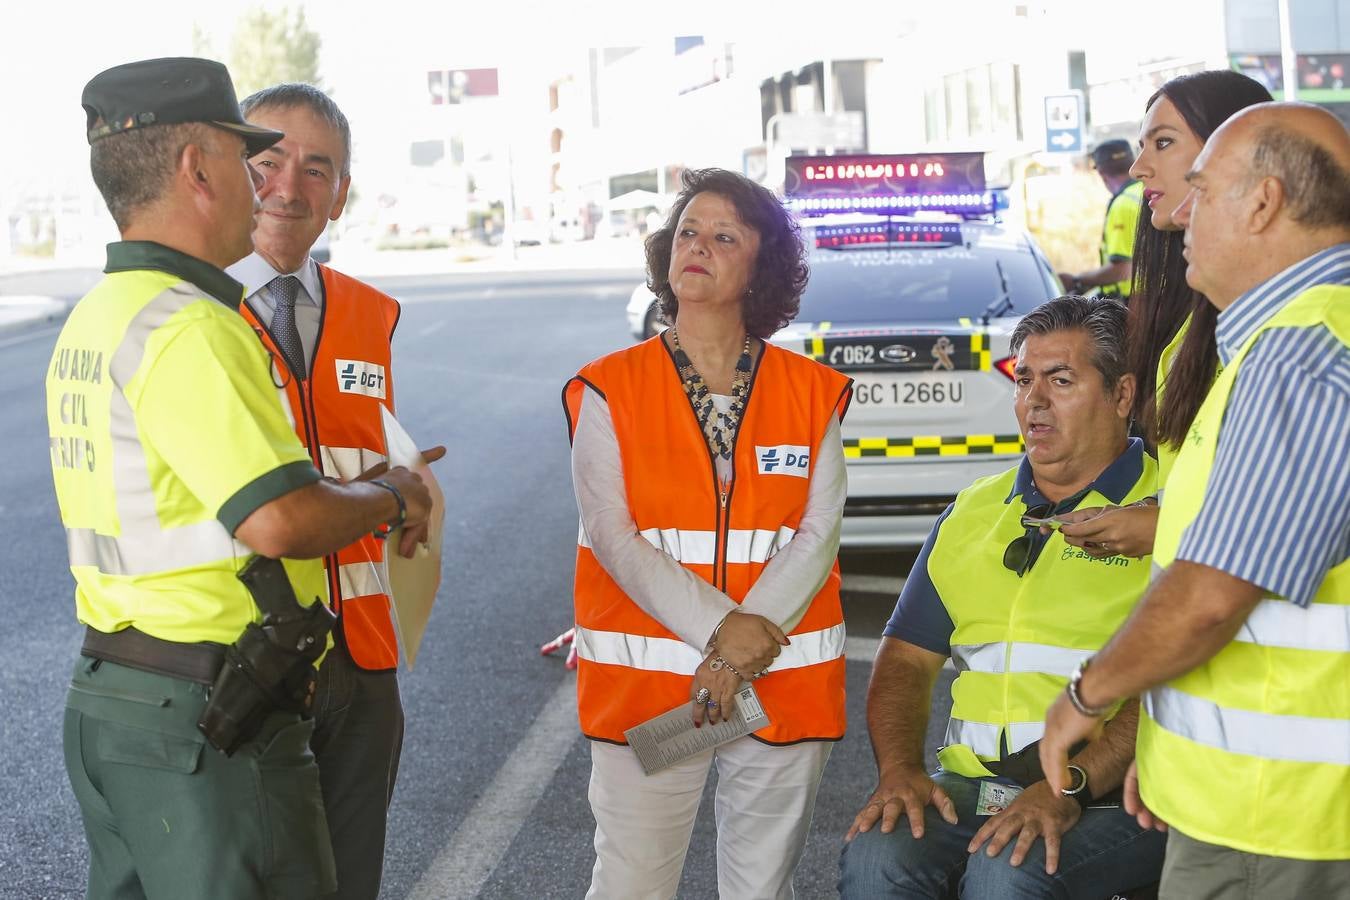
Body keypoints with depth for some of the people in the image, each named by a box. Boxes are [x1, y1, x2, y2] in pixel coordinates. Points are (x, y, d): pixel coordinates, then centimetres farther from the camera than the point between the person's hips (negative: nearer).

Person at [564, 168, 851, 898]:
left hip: (786, 686, 2)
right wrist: (721, 630, -18)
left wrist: (755, 641, -16)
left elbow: (819, 533, -2)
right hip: (643, 683, -1)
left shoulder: (813, 393, 6)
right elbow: (613, 537, -8)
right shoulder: (610, 391, 0)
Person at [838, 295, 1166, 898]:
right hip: (972, 785, 4)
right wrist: (899, 769, -1)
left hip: (1113, 796, -4)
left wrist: (1071, 787, -22)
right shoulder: (974, 513, 19)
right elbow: (906, 659, 17)